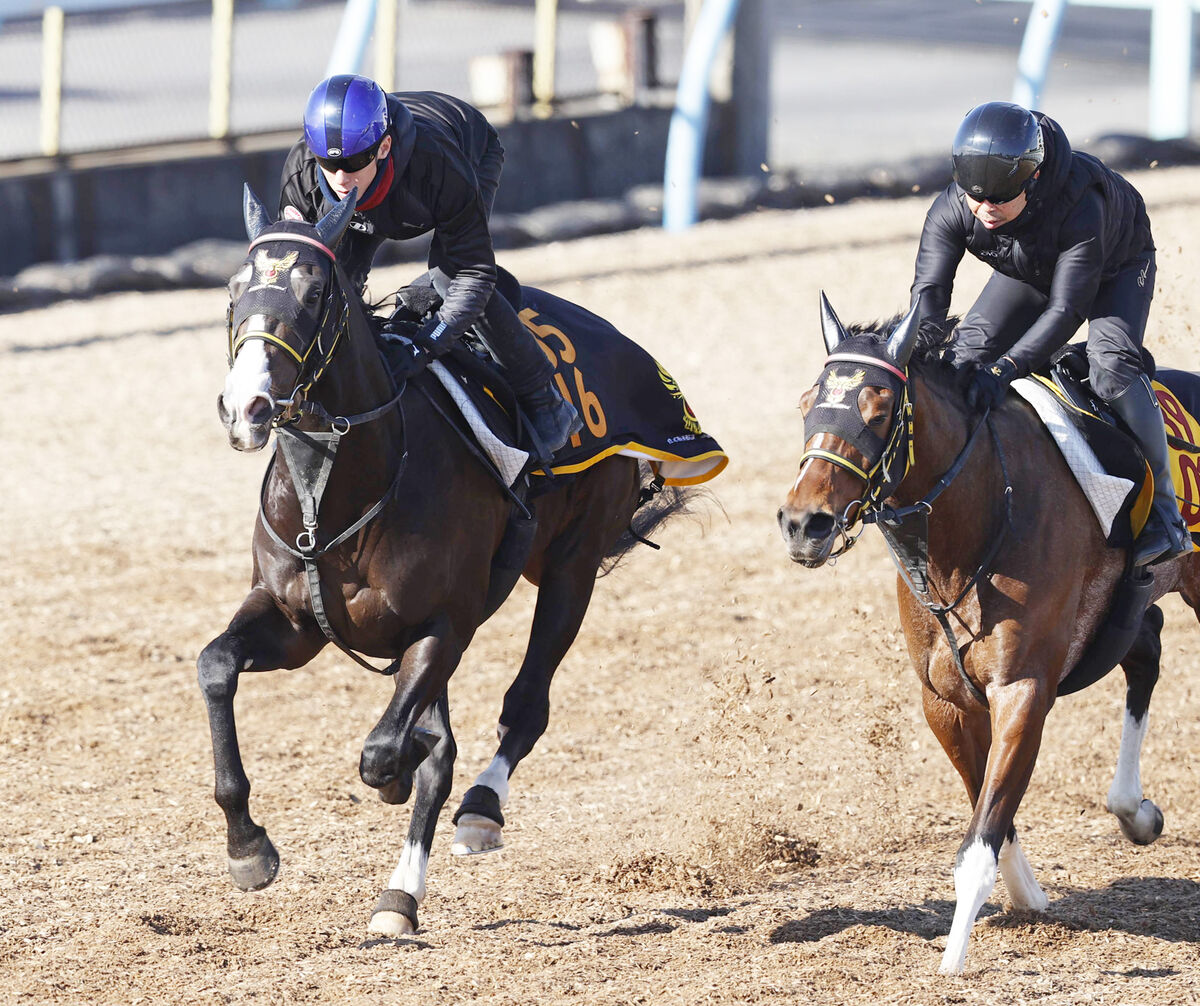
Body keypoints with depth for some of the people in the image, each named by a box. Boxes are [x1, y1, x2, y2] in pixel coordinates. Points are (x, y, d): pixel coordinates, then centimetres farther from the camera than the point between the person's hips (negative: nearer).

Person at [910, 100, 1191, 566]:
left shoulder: (1079, 207, -45)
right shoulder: (951, 210, -32)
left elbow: (1066, 309, -45)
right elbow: (928, 291, -32)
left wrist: (1005, 369, -56)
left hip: (1116, 266, -5)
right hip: (1028, 274, 5)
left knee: (1110, 363, -26)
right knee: (967, 352, -11)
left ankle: (1164, 514, -19)